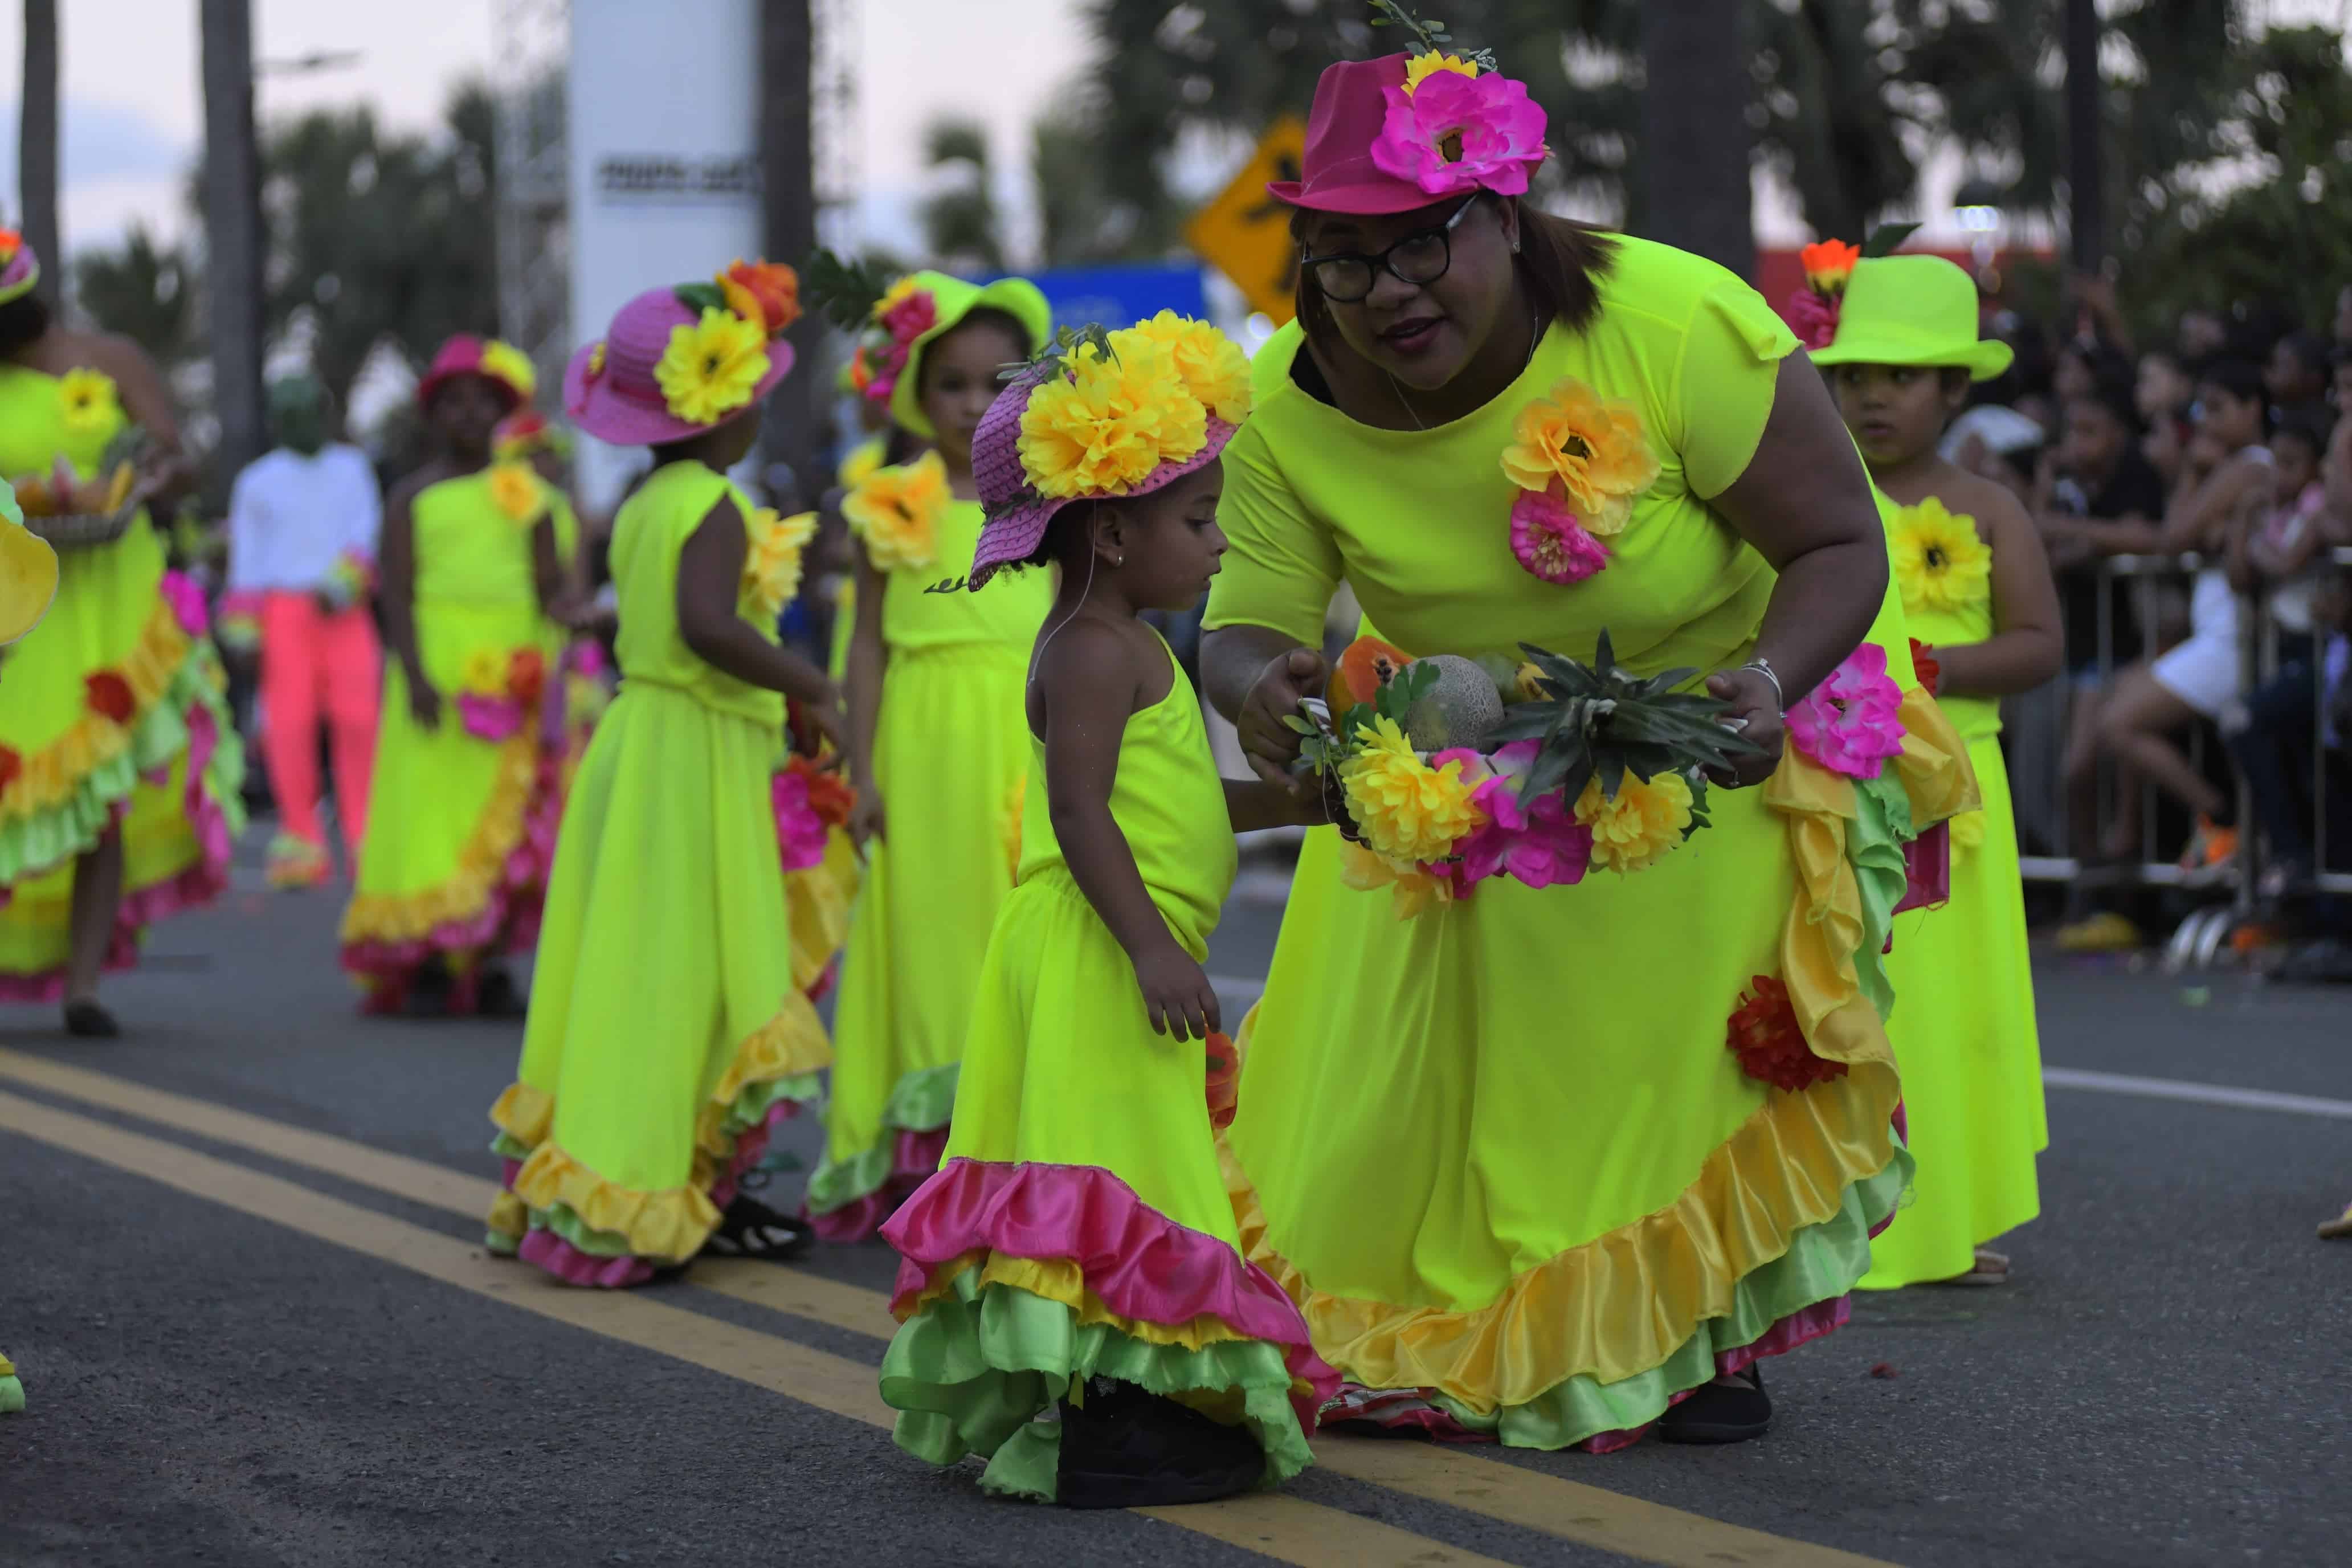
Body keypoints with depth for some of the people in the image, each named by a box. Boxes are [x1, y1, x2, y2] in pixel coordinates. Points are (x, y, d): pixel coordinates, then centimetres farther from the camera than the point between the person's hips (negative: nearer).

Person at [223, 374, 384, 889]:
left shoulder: (352, 469, 12)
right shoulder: (257, 481, 7)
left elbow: (367, 531, 2)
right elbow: (246, 557, 6)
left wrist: (342, 582, -15)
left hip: (345, 610, 1)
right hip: (285, 609, -1)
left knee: (358, 718, -8)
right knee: (290, 722, -8)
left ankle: (367, 840, -3)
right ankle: (302, 842, -4)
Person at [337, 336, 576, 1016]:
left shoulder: (523, 491, 13)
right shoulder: (414, 496, 5)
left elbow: (551, 588, 8)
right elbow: (397, 593, -3)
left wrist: (540, 518, -7)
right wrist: (414, 673, -14)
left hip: (516, 672, 3)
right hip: (442, 662, -3)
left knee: (515, 820, -1)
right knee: (437, 808, -6)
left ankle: (489, 966, 2)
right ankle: (427, 965, -3)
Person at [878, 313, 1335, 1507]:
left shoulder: (1116, 651, 20)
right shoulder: (1098, 653, -13)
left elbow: (1168, 807, 26)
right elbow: (1081, 812, -21)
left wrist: (1302, 799, 25)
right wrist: (1153, 947, -27)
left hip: (1108, 954, 11)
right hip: (1101, 954, -11)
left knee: (1110, 1173, 12)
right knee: (1120, 1178, -12)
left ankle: (1063, 1403, 17)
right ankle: (1111, 1428, -13)